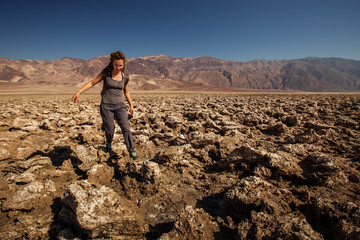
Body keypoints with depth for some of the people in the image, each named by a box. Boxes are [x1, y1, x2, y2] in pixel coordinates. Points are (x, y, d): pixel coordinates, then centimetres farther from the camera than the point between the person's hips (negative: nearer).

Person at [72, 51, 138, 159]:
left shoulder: (125, 77, 6)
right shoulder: (106, 73, -2)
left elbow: (126, 92, 18)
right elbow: (92, 83, -1)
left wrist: (131, 105, 18)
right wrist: (79, 92, -11)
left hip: (120, 106, 2)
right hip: (106, 106, -2)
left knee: (126, 128, -10)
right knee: (109, 130, 2)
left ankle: (132, 151, -6)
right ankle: (109, 143, 35)